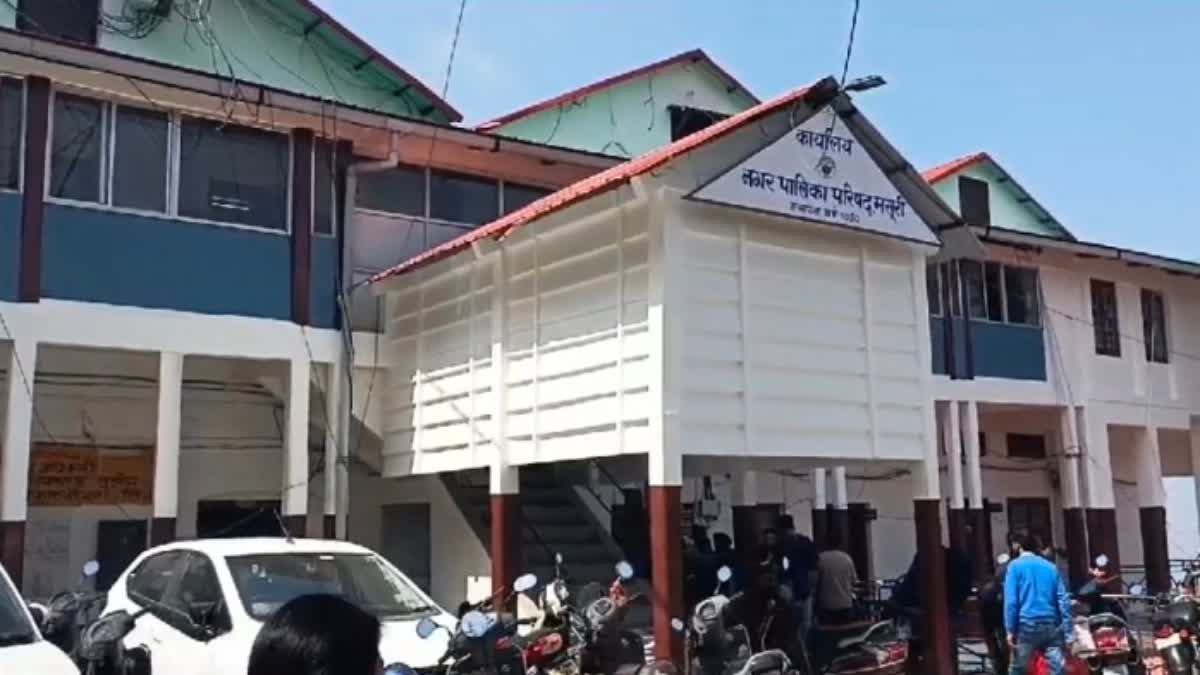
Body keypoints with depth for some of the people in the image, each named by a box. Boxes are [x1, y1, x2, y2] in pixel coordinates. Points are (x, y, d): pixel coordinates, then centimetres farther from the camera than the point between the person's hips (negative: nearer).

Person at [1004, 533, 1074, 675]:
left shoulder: (1015, 566, 3)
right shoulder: (1051, 567, 15)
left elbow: (1011, 600, -7)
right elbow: (1063, 600, 8)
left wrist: (1010, 630, -7)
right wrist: (1069, 632, 7)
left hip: (1027, 624, -3)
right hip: (1051, 624, 3)